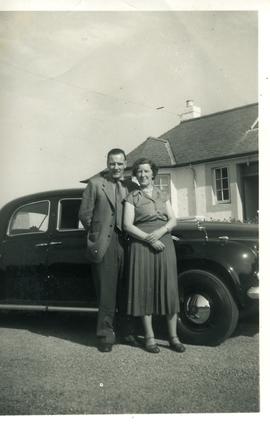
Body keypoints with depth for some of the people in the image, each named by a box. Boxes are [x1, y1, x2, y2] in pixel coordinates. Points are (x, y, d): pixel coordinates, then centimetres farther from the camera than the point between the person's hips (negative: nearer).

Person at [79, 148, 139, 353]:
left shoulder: (132, 186, 10)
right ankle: (106, 336, 15)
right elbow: (84, 214, 3)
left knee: (127, 292, 11)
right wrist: (96, 234, 5)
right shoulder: (95, 183, 3)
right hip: (103, 245, -3)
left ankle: (129, 332, 25)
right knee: (106, 293, 3)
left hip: (126, 244, 3)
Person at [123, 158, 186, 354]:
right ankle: (149, 337, 9)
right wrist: (148, 239, -16)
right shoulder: (132, 197, 5)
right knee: (145, 289, -1)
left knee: (169, 288, 1)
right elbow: (128, 225, -5)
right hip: (141, 244, -3)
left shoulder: (163, 196, 15)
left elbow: (173, 220, 8)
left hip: (165, 243, 3)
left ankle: (173, 337, 10)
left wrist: (161, 231, -13)